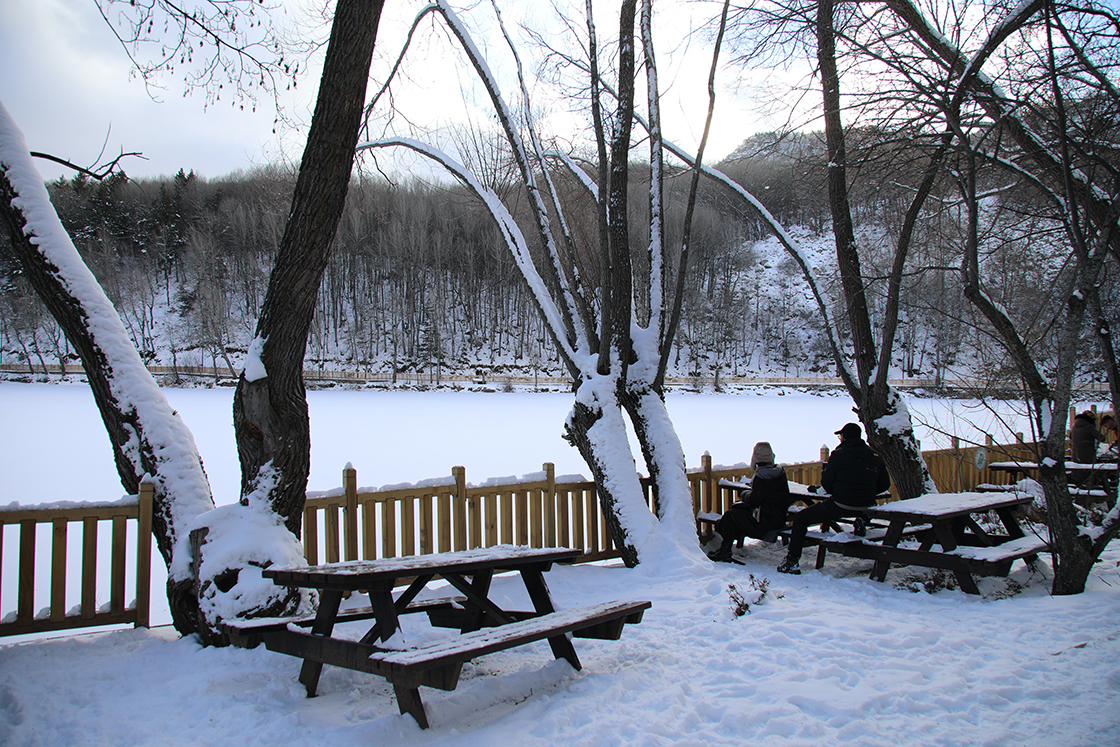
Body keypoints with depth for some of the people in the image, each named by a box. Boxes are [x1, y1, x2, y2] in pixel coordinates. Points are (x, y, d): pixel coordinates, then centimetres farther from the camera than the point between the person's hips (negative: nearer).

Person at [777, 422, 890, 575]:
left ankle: (792, 562, 0)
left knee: (800, 518, 5)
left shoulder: (839, 454, -9)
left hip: (840, 507, -6)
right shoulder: (876, 457, 6)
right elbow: (884, 484, 12)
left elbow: (826, 482, -6)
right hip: (865, 509, 6)